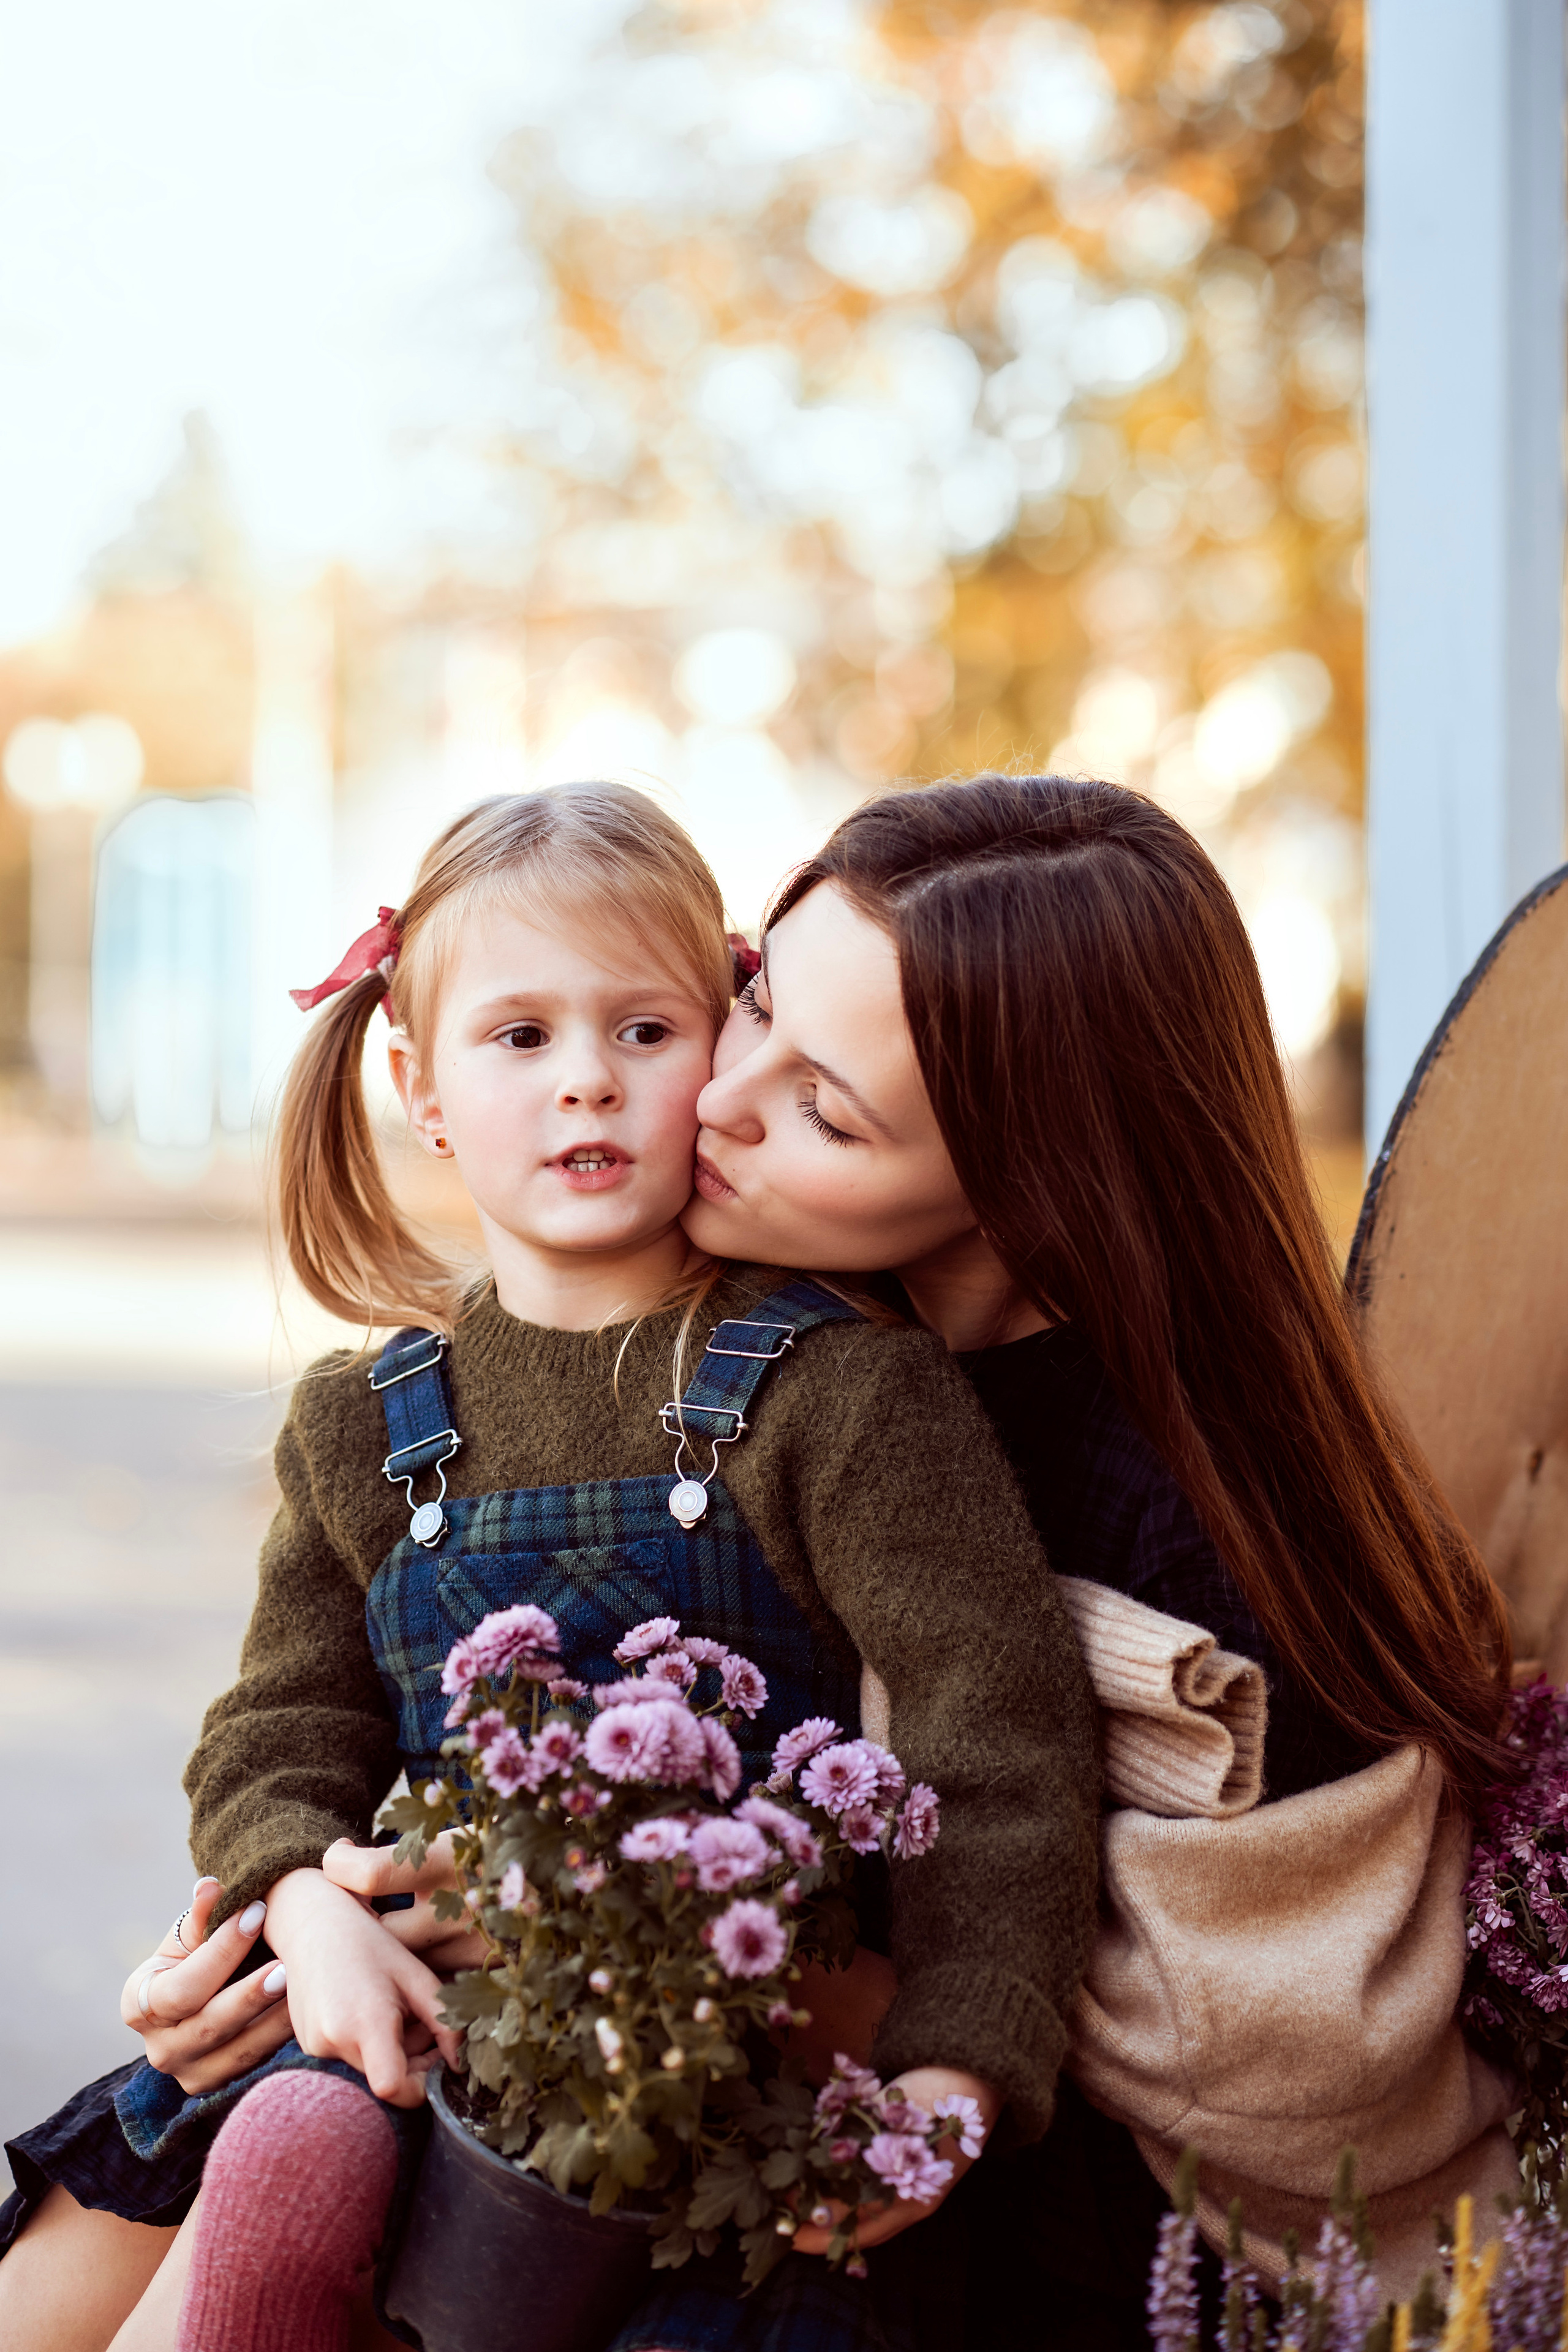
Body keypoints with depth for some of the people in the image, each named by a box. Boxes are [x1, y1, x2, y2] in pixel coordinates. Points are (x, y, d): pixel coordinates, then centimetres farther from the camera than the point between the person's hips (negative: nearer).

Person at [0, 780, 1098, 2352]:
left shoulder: (841, 1391, -9)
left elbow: (1004, 1738, -15)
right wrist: (314, 1911, -15)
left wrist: (945, 2078, -26)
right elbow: (284, 1730, 9)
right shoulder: (366, 1426, 9)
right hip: (432, 1991, 5)